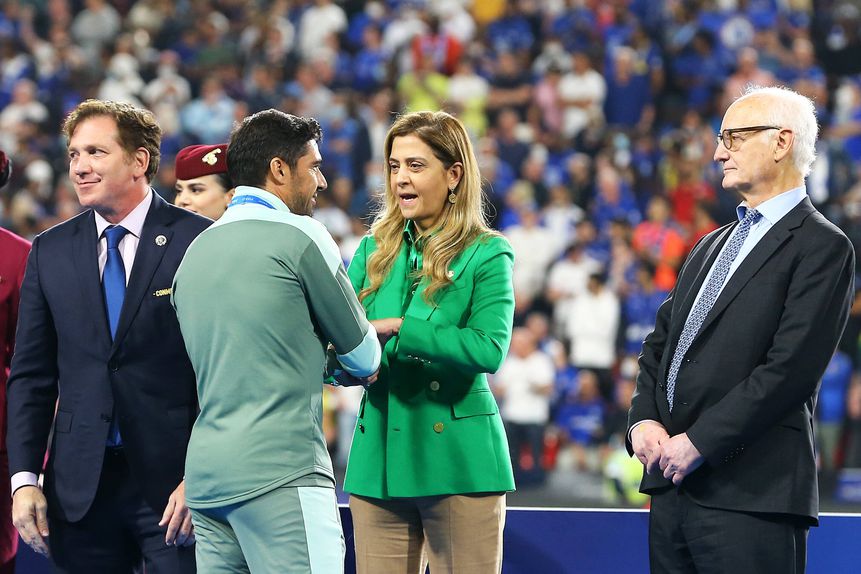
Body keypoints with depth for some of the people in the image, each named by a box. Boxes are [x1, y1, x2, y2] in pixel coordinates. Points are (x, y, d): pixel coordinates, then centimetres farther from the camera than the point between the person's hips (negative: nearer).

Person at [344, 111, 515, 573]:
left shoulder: (486, 255, -2)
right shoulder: (376, 249, 13)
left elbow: (489, 349, -16)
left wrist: (398, 328, -20)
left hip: (457, 460, -4)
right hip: (379, 456, 4)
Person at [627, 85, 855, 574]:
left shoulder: (821, 246, -5)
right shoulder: (714, 245, 22)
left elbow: (792, 366, -15)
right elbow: (660, 344, 20)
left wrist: (698, 442, -15)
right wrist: (644, 420, 1)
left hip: (751, 494, -7)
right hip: (672, 485, 7)